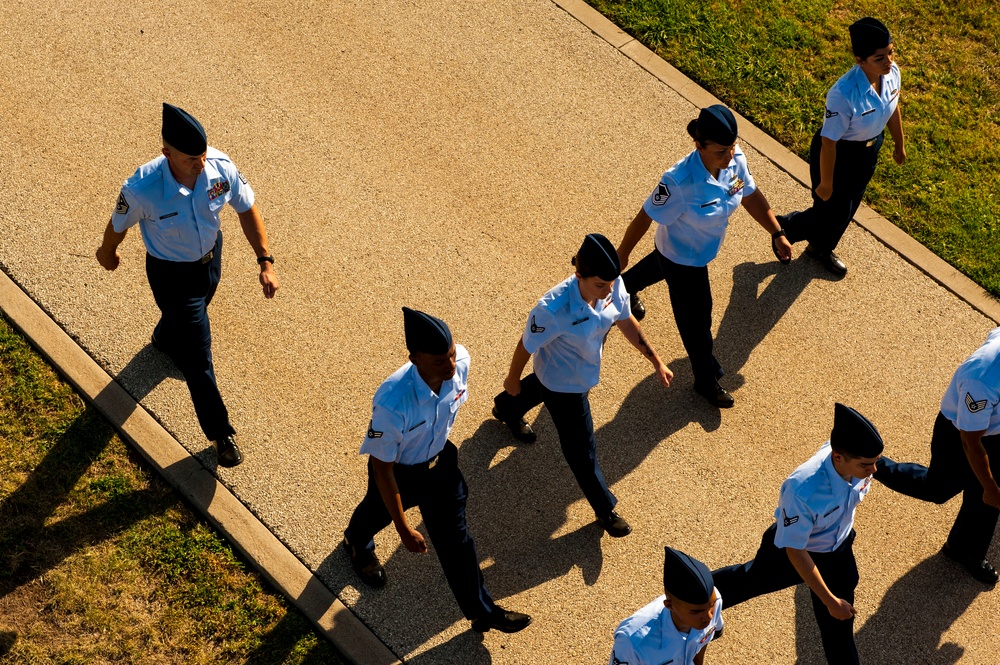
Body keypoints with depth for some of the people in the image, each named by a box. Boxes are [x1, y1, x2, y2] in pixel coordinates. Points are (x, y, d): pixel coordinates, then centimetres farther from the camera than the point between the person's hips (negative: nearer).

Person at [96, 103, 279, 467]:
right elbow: (118, 224, -14)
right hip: (172, 274, -5)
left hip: (211, 256, 5)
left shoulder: (221, 167, -27)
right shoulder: (142, 190, -37)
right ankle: (220, 433, 27)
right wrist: (107, 253, 6)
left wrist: (265, 262, -11)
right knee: (198, 360, 5)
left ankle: (164, 339, 74)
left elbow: (247, 210, -9)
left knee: (190, 314, 36)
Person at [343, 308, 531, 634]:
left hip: (440, 461, 3)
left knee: (454, 535, 16)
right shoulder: (392, 404, -45)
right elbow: (382, 467, -29)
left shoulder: (461, 361, -30)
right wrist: (403, 528, -21)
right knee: (377, 514, 30)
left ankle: (481, 609, 38)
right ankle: (357, 544, 68)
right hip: (398, 472, -3)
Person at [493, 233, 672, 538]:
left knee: (538, 389, 38)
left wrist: (655, 361, 1)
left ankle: (506, 408, 72)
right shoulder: (553, 310, -44)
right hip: (563, 384, -6)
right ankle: (605, 509, 35)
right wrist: (513, 379, -7)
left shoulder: (614, 285, -27)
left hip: (587, 369, 6)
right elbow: (526, 346, -25)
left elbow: (626, 322, -6)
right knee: (581, 449, 11)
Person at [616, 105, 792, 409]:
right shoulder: (680, 182, -42)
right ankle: (706, 381, 38)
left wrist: (777, 234, -1)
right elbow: (645, 218, -28)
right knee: (696, 320, 11)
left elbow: (751, 196, -3)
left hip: (706, 247, 7)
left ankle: (626, 287, 73)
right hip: (682, 258, -7)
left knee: (657, 267, 38)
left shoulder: (736, 161, -24)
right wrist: (621, 256, -15)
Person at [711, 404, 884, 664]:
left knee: (839, 623, 18)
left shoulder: (857, 457, -30)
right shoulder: (802, 492, -46)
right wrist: (829, 600, -24)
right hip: (794, 548, -3)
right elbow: (796, 552, -30)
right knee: (752, 579, 27)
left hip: (839, 548, 3)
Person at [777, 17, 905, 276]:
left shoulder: (892, 73, -19)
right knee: (834, 213, 12)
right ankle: (785, 226, 43)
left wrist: (899, 144, 17)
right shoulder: (844, 94, -40)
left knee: (849, 206, 27)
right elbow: (829, 142, -28)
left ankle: (822, 248, 56)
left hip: (870, 150, 7)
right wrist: (825, 183, -17)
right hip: (839, 154, -7)